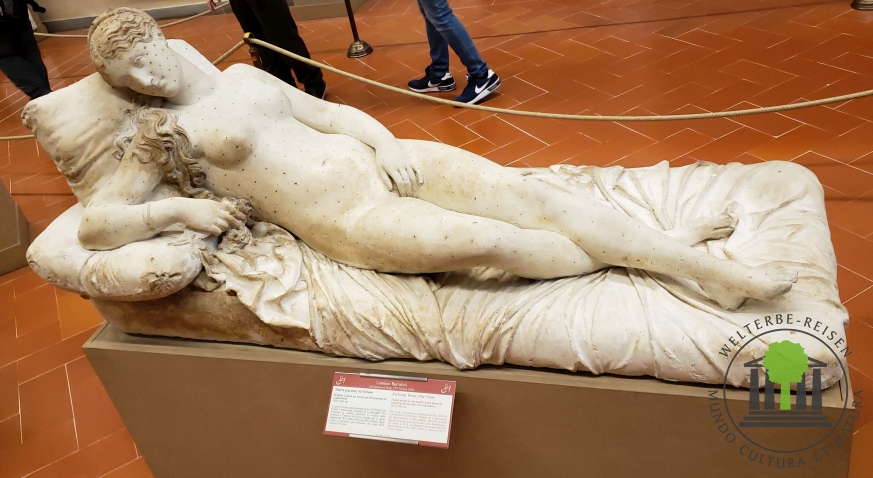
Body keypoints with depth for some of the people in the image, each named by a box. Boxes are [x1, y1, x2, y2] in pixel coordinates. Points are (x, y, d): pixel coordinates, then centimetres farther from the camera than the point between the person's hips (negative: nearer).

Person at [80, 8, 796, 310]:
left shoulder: (241, 76, 19)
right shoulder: (158, 136, 8)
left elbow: (327, 112, 17)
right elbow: (94, 224, 2)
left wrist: (387, 143, -2)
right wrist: (175, 208, -13)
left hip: (381, 161, 4)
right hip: (343, 219, -4)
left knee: (527, 195, -14)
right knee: (487, 241, -24)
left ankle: (718, 271, -13)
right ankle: (637, 271, -4)